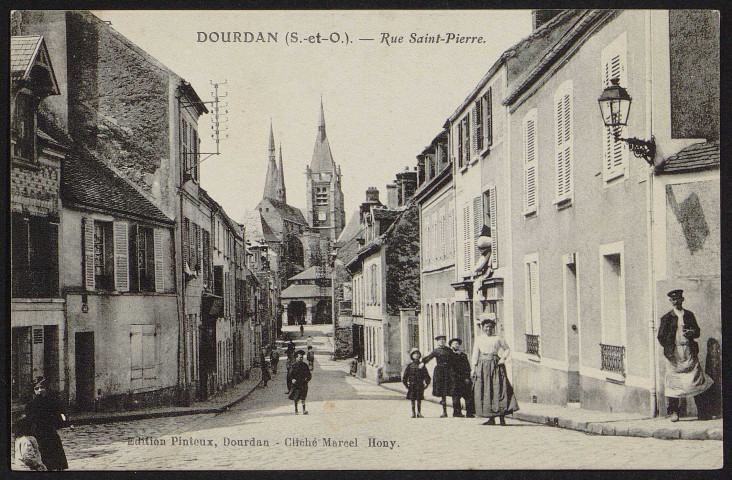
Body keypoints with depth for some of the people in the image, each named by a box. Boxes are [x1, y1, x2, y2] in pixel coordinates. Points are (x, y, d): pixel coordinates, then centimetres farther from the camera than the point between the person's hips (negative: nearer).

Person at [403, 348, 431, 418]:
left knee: (419, 400, 3)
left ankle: (419, 413, 10)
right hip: (412, 386, -1)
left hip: (420, 386, 1)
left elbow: (427, 376, 7)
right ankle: (413, 413, 8)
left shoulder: (421, 365, 4)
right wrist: (407, 385, 1)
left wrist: (426, 384, 0)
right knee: (412, 400, 2)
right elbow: (404, 377, 5)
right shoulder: (410, 366, 1)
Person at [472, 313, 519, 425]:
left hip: (495, 365, -1)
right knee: (485, 392, -2)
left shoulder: (498, 338, 7)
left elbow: (507, 349, 16)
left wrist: (503, 358, -1)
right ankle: (491, 418, 3)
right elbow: (475, 354, 9)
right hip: (483, 366, 2)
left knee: (498, 390, -9)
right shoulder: (479, 339, 10)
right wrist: (473, 368, 1)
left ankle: (502, 417, -7)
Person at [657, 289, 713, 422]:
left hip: (689, 351, 2)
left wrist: (692, 333, -6)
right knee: (674, 382, -3)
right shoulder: (667, 318, 5)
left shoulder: (689, 315, 13)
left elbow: (697, 332, 16)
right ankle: (673, 412, 3)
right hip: (674, 353, -2)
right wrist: (668, 346, -10)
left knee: (696, 381, -4)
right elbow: (661, 337, 4)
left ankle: (702, 411, 0)